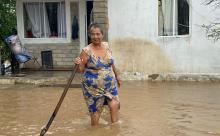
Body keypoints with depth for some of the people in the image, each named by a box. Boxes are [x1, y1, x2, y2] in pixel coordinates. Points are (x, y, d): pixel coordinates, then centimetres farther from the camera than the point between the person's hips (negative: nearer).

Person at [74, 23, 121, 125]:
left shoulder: (106, 46, 2)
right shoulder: (86, 51, -13)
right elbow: (81, 70, -7)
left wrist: (117, 76, 23)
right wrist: (78, 64, -28)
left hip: (110, 84, 4)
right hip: (93, 87, -4)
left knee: (114, 105, -7)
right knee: (95, 110, 4)